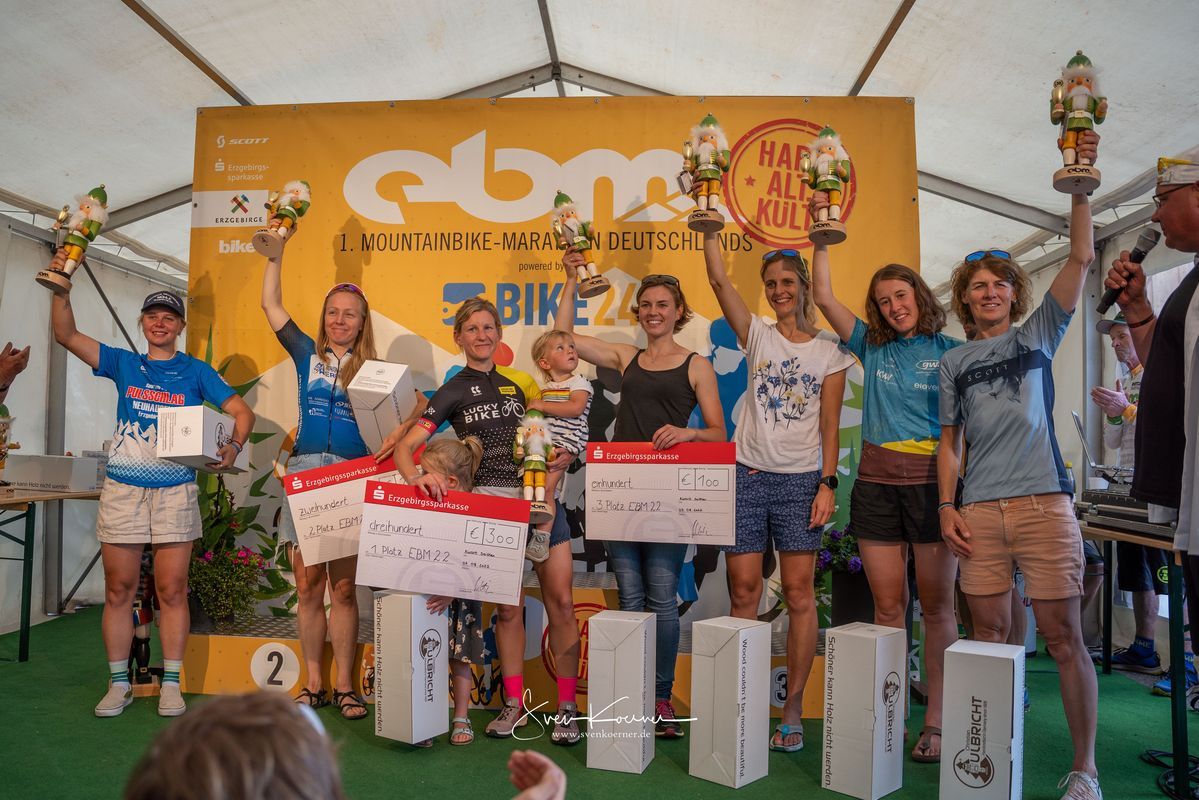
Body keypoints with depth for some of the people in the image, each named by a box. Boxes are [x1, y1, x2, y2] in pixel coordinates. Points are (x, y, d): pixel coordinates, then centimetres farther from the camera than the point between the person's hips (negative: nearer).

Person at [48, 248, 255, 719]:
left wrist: (233, 448, -17)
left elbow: (242, 411, 1)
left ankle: (171, 685, 10)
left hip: (175, 492, -2)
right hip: (122, 491, 2)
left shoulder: (195, 371, 6)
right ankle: (119, 684, 16)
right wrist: (61, 287, -9)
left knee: (172, 591, 1)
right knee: (118, 590, 5)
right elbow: (66, 335, 4)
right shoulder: (123, 364, 11)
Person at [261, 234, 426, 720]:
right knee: (308, 585, 3)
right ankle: (313, 684, 15)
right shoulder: (307, 354, 12)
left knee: (343, 586, 1)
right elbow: (270, 304, 13)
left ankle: (344, 687, 10)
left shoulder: (373, 368, 8)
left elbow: (419, 403, 4)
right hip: (304, 471, 1)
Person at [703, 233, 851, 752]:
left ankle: (793, 711, 10)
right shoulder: (757, 335, 8)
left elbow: (830, 427, 3)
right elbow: (719, 280, -2)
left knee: (799, 594, 0)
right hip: (749, 475, 1)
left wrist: (828, 483, -5)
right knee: (743, 591, 2)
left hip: (800, 480, -1)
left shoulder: (829, 352, 6)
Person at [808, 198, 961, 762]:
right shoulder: (873, 346, 10)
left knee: (937, 605, 3)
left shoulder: (950, 351, 3)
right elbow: (824, 297, 6)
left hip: (933, 480, -2)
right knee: (887, 606, 6)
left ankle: (935, 722, 11)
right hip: (877, 480, 3)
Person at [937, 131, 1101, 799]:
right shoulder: (954, 362, 15)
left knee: (1063, 633, -2)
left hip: (1044, 501, -2)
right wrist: (947, 506, 4)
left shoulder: (1039, 333, 11)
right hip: (979, 510, 2)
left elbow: (1081, 259, 1)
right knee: (990, 634, 5)